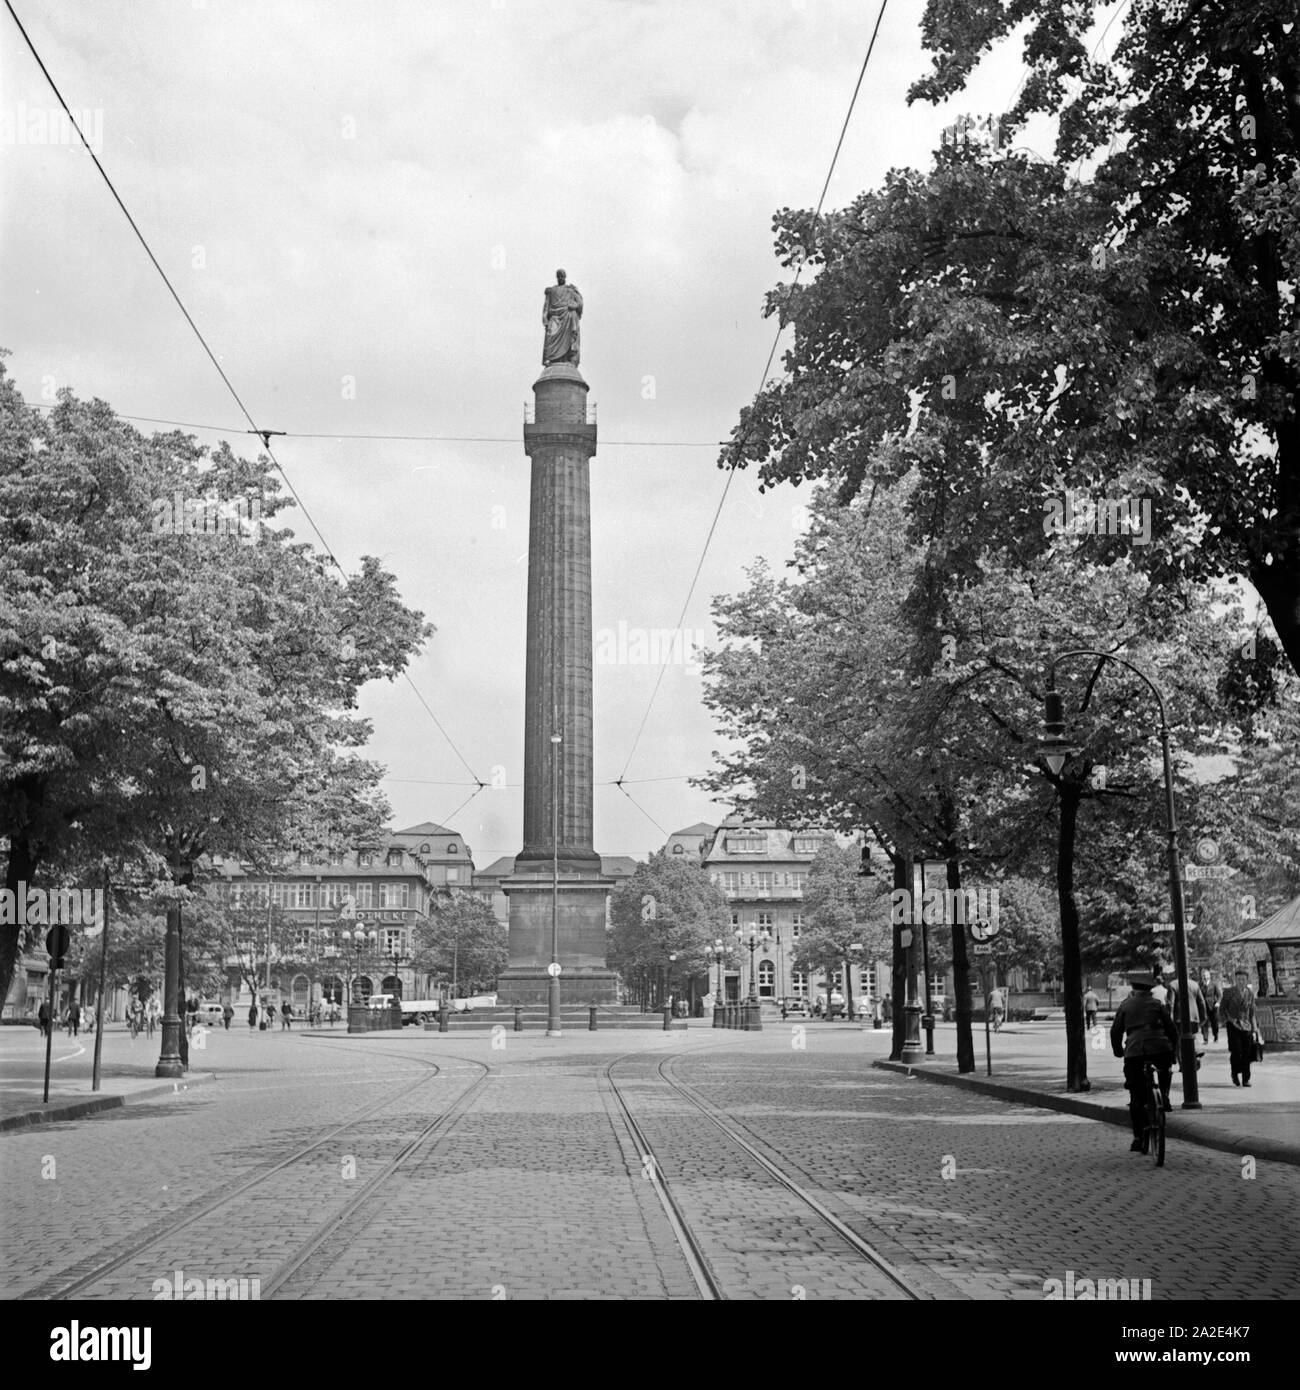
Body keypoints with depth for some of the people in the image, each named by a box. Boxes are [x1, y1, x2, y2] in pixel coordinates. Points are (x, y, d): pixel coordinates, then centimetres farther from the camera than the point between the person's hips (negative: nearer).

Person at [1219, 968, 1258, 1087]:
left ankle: (1246, 1079, 9)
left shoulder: (1250, 993, 8)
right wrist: (1228, 1021, -10)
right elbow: (1222, 1010, 5)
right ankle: (1235, 1074, 10)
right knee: (1236, 1052, -13)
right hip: (1233, 1026, -3)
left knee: (1246, 1054, -2)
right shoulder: (1229, 992, -1)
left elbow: (1252, 1013, 14)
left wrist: (1253, 1030, 11)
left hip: (1246, 1027, 3)